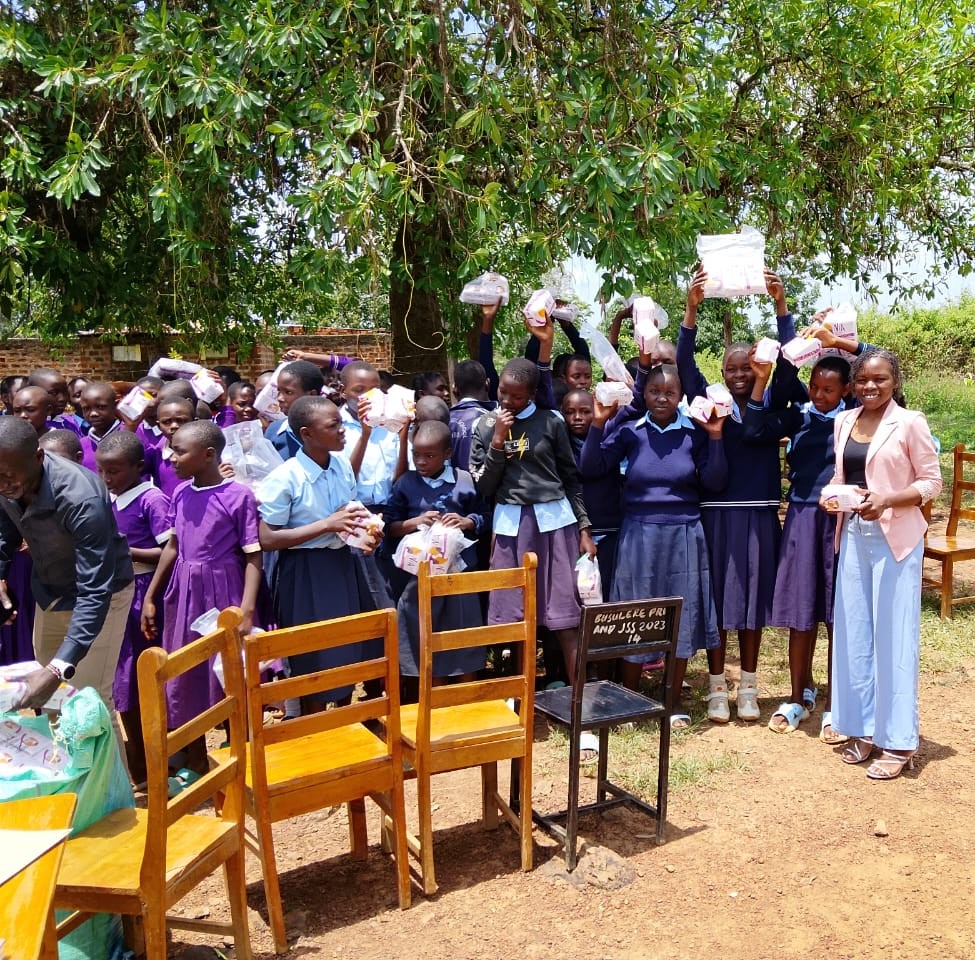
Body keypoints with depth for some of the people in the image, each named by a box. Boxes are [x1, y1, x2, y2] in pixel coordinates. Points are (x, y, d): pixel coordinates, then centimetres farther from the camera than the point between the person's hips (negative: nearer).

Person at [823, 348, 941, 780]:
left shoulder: (910, 422, -7)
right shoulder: (844, 422, 9)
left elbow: (932, 481, -7)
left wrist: (887, 500, -21)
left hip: (895, 538, -6)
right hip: (853, 535, 6)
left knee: (893, 635, 0)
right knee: (854, 633, 9)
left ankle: (898, 742, 10)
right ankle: (864, 729, 22)